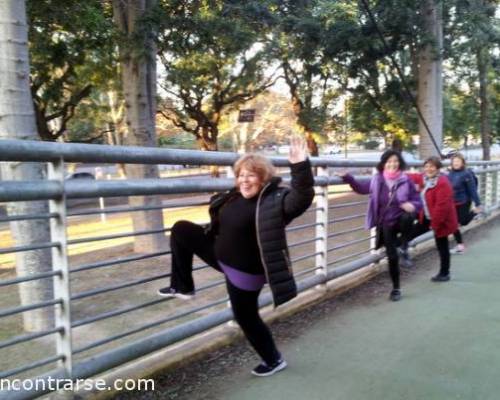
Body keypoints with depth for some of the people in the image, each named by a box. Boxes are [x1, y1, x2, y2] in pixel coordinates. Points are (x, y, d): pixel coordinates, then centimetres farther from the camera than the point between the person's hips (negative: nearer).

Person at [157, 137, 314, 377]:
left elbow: (302, 198, -44)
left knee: (246, 317, 7)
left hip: (244, 271, -8)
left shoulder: (275, 200, -24)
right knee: (181, 230, 10)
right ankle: (183, 286, 22)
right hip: (222, 256, 8)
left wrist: (300, 166, -53)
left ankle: (273, 360, 34)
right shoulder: (236, 196, 1)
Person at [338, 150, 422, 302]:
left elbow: (417, 201, -3)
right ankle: (396, 288, 25)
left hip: (401, 220, -2)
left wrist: (412, 205, -26)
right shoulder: (377, 180, -3)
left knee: (407, 217, -40)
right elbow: (362, 188, 15)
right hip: (386, 224, 2)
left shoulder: (406, 180, -8)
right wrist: (348, 178, 4)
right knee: (392, 257, 4)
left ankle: (404, 250, -17)